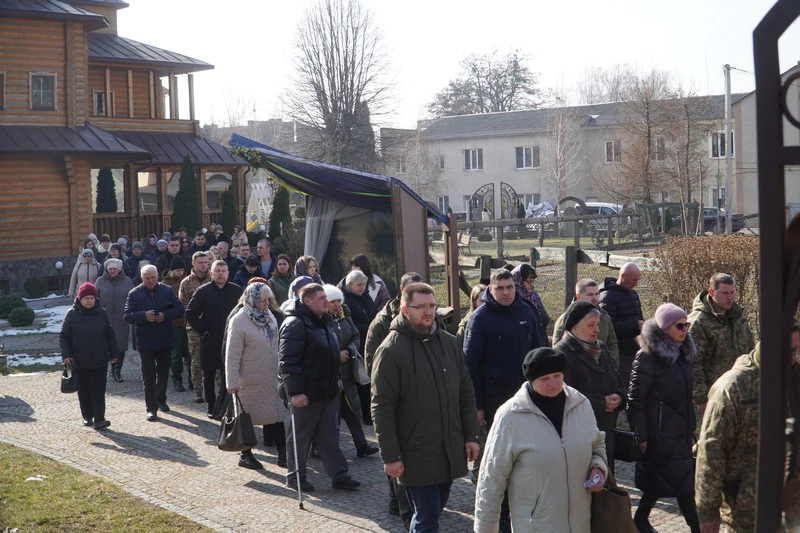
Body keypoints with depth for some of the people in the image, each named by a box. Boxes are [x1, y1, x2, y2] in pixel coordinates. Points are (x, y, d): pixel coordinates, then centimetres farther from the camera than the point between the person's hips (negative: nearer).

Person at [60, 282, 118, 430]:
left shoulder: (101, 313, 2)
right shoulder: (72, 314, -3)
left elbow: (110, 335, 9)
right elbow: (63, 336, -1)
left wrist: (113, 354, 10)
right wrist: (66, 355, -11)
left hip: (100, 360, 0)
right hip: (79, 362, 0)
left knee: (99, 390, -4)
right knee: (84, 390, 10)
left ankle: (99, 419, -7)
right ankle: (87, 417, 22)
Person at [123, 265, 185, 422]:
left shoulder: (167, 291, 1)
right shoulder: (134, 294, -4)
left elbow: (179, 308, 0)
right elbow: (128, 316, -8)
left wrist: (165, 316, -17)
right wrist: (144, 316, -26)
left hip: (165, 340, 3)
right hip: (145, 341, -2)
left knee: (163, 373, 16)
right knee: (149, 376, -3)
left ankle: (161, 399, 36)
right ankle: (151, 408, 0)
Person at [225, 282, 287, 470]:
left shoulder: (269, 315, 3)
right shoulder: (239, 321, -17)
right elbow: (232, 355, -17)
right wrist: (232, 383, -17)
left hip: (272, 377, 6)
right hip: (251, 381, -6)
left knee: (278, 413, 8)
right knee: (248, 418, 8)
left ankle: (283, 454, 14)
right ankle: (245, 455, 22)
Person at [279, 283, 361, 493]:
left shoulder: (325, 320, 12)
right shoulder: (295, 324, -18)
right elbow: (288, 362, -23)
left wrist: (337, 378, 23)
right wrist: (294, 391, -25)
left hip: (329, 390, 9)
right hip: (307, 393, -8)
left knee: (330, 434, 11)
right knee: (300, 436, 5)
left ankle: (339, 475, 15)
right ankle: (295, 476, 18)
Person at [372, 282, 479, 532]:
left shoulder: (448, 341, 6)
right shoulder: (391, 350, -12)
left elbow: (466, 392, 12)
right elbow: (382, 408, -13)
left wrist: (471, 436, 7)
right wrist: (390, 456, -15)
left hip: (450, 450, 6)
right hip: (416, 454, -6)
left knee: (434, 510, 16)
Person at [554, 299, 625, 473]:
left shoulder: (601, 349, 15)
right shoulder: (562, 353, -12)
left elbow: (617, 382, 21)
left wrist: (619, 397, -3)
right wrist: (601, 402, -17)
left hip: (605, 432, 8)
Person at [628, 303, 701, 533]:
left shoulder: (682, 352, 9)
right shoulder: (648, 356, -15)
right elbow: (636, 398, -15)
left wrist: (690, 426, 18)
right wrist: (641, 435, -15)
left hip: (681, 429, 8)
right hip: (661, 432, -8)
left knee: (660, 478, 14)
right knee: (681, 480, -5)